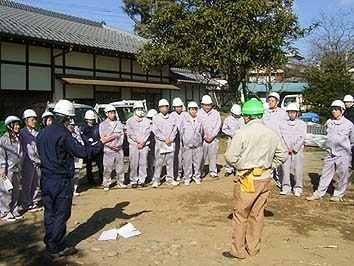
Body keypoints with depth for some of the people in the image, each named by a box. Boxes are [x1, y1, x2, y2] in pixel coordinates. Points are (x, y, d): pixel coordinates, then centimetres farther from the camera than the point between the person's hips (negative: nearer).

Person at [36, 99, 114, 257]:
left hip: (46, 179, 8)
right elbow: (83, 152, -21)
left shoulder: (43, 133, 7)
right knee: (61, 214, 4)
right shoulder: (63, 134, -19)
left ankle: (50, 244, 29)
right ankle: (57, 248, 13)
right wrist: (101, 143, -11)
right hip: (61, 181, -8)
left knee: (50, 213, 17)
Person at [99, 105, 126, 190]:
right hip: (108, 149, -3)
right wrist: (111, 146, -11)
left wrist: (119, 144, -8)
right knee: (107, 168, -4)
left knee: (120, 167, 9)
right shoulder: (103, 124, 2)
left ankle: (120, 182, 22)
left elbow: (122, 135, 7)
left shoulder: (119, 123, 11)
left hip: (119, 149, 4)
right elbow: (102, 137, -3)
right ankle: (106, 184, 6)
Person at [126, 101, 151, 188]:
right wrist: (139, 141, -12)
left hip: (144, 145, 2)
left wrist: (143, 141, -12)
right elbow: (130, 133, -5)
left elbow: (148, 132, 2)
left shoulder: (146, 120, 12)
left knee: (143, 163, 3)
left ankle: (142, 180, 11)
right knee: (134, 164, -3)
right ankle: (134, 181, 5)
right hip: (134, 145, -2)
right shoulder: (130, 121, 5)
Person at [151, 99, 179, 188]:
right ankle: (156, 180, 3)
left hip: (170, 143, 3)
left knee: (170, 162, 8)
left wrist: (170, 139, -8)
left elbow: (175, 130, 6)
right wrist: (165, 139, -12)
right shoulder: (156, 118, 1)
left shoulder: (172, 118, 11)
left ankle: (170, 179, 18)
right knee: (158, 163, -4)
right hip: (160, 144, -3)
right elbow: (156, 131, -7)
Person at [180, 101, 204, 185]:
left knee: (197, 162, 6)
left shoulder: (199, 121, 5)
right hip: (187, 146, -1)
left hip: (198, 146, 1)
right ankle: (187, 178, 14)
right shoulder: (184, 121, 1)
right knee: (187, 163, 2)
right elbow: (181, 133, 8)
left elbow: (201, 133, 14)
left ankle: (197, 177, 21)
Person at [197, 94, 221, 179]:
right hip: (202, 139, -1)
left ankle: (213, 172, 16)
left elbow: (218, 126, 3)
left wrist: (212, 136, -8)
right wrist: (205, 137, -8)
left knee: (213, 156, 5)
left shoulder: (216, 113, 6)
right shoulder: (198, 113, 0)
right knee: (201, 157, 2)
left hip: (213, 139, 2)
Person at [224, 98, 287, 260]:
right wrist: (269, 166, 13)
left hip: (247, 179, -5)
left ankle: (239, 251, 17)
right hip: (265, 179, 6)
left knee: (241, 215, 7)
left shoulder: (242, 133, -14)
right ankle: (253, 248, 27)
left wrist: (239, 167, 2)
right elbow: (283, 154, 10)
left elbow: (230, 157, -16)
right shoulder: (272, 134, 4)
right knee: (257, 215, 16)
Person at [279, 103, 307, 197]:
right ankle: (286, 187, 6)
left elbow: (301, 138, -2)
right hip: (286, 150, 2)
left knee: (298, 169, -4)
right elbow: (281, 137, 5)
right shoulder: (283, 125, 11)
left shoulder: (302, 124, 5)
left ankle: (298, 188, 6)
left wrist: (293, 148, -9)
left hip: (298, 150, -1)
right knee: (285, 168, -3)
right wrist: (286, 148, -7)